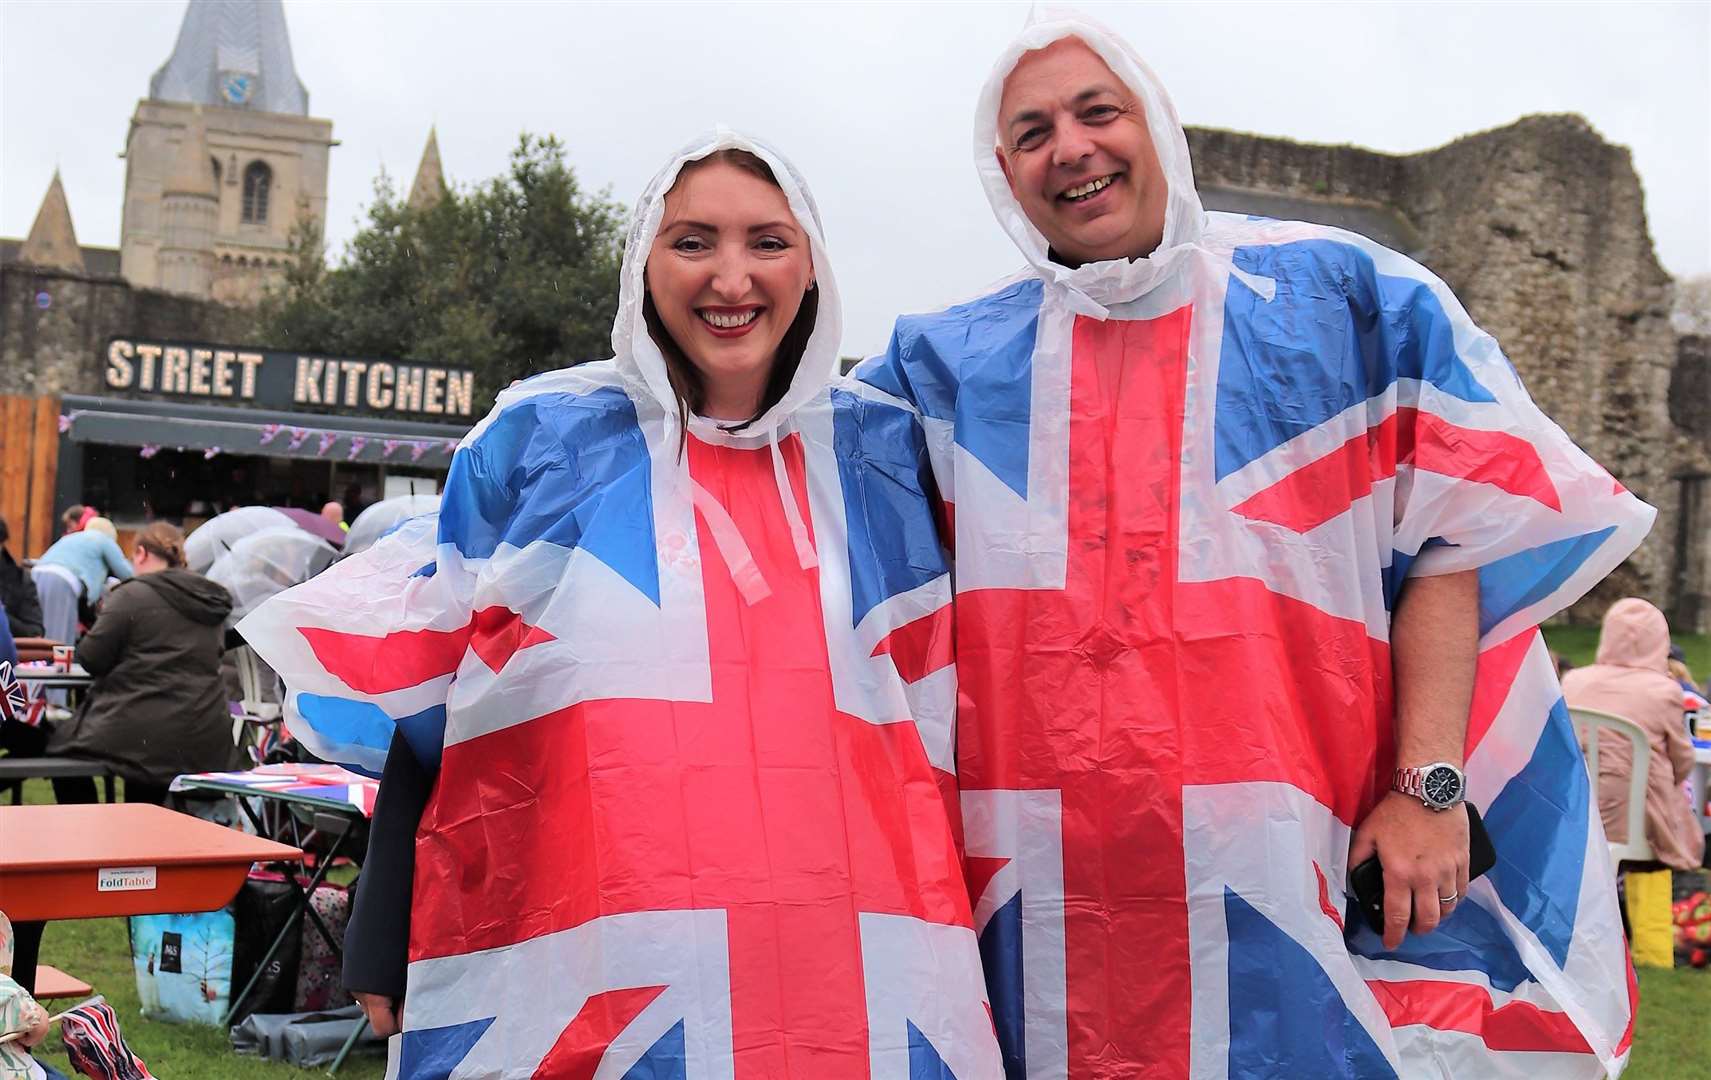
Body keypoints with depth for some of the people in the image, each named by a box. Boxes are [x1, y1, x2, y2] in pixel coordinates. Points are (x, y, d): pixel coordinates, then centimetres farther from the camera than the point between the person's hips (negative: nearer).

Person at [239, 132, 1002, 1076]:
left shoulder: (880, 452, 7)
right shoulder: (540, 441, 2)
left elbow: (937, 713, 12)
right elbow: (426, 701, 4)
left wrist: (940, 929, 9)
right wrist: (384, 947, 2)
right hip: (585, 983, -2)